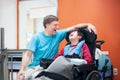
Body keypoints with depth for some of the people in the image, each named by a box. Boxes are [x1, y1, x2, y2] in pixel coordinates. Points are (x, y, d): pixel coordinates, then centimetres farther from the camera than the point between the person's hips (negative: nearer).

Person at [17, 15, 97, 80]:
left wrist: (88, 24, -8)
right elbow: (28, 54, -7)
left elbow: (75, 27, 5)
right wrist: (22, 69, -18)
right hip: (33, 66, 1)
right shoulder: (37, 37, -3)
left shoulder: (58, 34, 3)